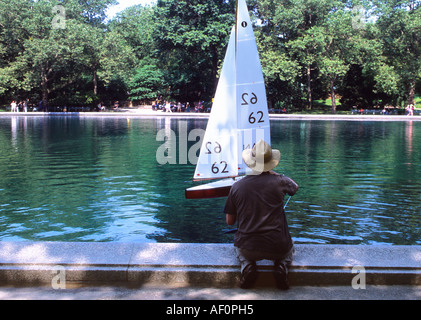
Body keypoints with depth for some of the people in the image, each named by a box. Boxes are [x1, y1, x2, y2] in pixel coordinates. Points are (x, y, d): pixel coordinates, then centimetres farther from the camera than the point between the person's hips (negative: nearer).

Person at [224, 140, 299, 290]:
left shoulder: (237, 186, -5)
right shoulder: (278, 181, -8)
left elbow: (230, 221, 6)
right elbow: (295, 187, 19)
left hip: (248, 248, 1)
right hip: (277, 248, 0)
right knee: (289, 248, 35)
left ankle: (247, 266, 5)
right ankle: (281, 266, 2)